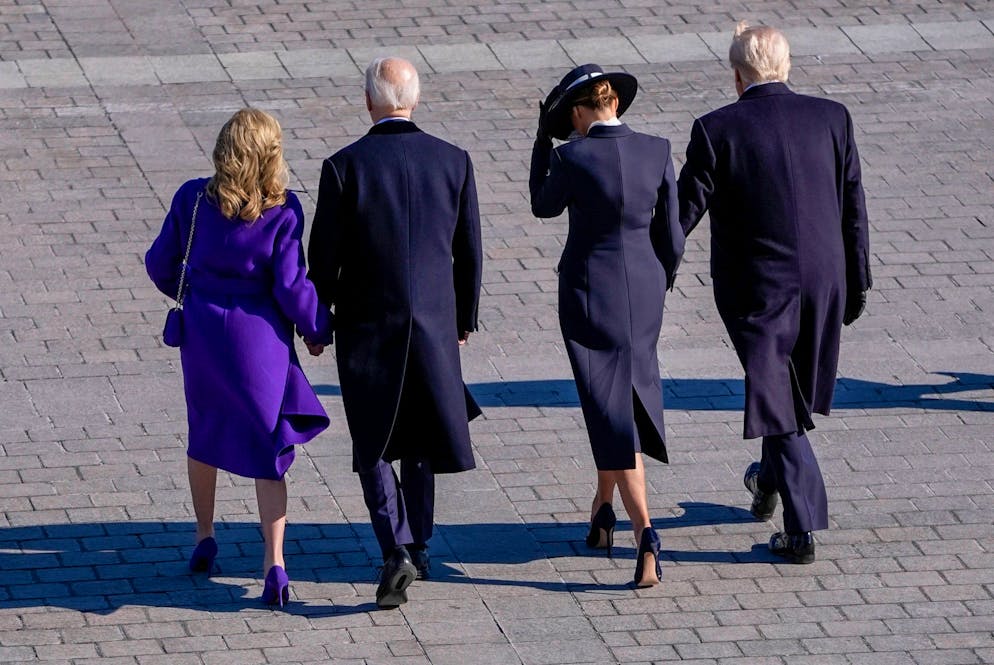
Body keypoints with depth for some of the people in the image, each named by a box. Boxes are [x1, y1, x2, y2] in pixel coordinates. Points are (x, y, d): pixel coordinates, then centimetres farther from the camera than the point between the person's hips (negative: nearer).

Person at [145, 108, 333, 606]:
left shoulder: (194, 200, -6)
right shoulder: (281, 212, -15)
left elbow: (161, 263, 4)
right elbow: (292, 287, -14)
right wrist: (320, 328, 4)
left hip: (201, 329, 3)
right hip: (259, 336, -3)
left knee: (204, 432, 25)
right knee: (266, 448, 4)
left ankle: (204, 538, 34)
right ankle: (274, 561, -9)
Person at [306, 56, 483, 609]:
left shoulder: (345, 166, -13)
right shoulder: (453, 161, -4)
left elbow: (324, 256, -8)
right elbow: (469, 251, 3)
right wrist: (465, 316, 17)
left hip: (367, 324, -3)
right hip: (433, 323, 3)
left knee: (374, 446, 7)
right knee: (419, 443, 19)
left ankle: (397, 551, -11)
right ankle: (417, 549, 27)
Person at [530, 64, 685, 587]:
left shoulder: (572, 158, -17)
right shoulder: (657, 152, -7)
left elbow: (544, 206, 4)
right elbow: (671, 235, 0)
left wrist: (543, 140, 10)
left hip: (589, 291, -4)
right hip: (644, 289, 4)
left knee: (612, 414, 0)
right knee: (630, 393, 25)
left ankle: (645, 531, -14)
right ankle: (604, 506, 41)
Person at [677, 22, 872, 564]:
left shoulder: (716, 131, -13)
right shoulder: (831, 118, -3)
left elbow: (683, 213, -9)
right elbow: (853, 207, 2)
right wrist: (857, 282, 12)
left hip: (756, 286, -3)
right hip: (823, 282, 3)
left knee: (777, 401, 7)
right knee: (796, 388, 25)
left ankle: (803, 528, 2)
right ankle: (771, 480, 47)